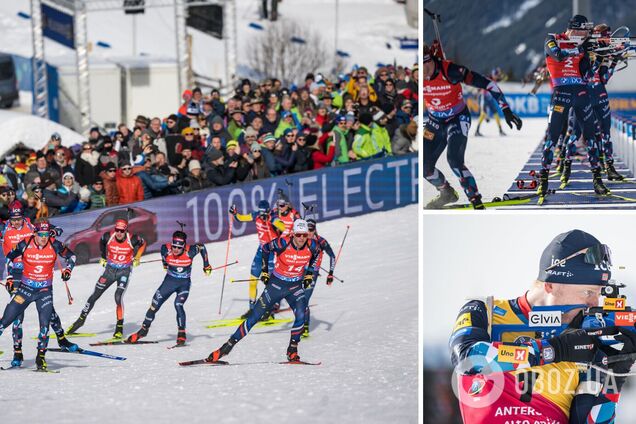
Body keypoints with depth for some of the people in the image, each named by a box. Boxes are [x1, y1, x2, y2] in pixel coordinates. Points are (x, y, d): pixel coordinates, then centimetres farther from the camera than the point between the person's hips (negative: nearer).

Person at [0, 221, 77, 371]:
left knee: (45, 323, -12)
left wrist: (68, 269, -11)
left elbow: (71, 256, 5)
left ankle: (41, 357, -2)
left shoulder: (54, 245, -10)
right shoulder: (25, 244, -11)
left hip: (45, 290, 0)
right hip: (26, 288, 0)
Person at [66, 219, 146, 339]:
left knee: (118, 297, -21)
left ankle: (119, 328, -10)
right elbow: (102, 243, 11)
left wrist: (136, 258, 2)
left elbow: (143, 243, 3)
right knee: (94, 296, 6)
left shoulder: (132, 240, -20)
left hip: (124, 271, -3)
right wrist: (103, 257, 17)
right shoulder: (108, 237, -15)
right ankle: (82, 318, 25)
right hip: (110, 269, 3)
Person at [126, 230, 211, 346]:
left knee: (178, 305, -25)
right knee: (155, 305, 5)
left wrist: (206, 266, 3)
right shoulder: (166, 250, -21)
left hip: (184, 283, -3)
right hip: (169, 281, 3)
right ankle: (144, 329, 25)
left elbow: (201, 247, -5)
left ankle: (181, 334, -15)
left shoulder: (190, 252, -25)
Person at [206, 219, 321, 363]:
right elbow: (265, 249, -2)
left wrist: (309, 274, 9)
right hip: (276, 285, -2)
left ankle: (292, 351, -7)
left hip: (295, 286, 2)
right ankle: (228, 346, 6)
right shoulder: (283, 243, -23)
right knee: (255, 316, -2)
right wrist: (264, 270, 2)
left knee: (301, 315, -24)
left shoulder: (311, 246, -14)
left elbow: (316, 254, 12)